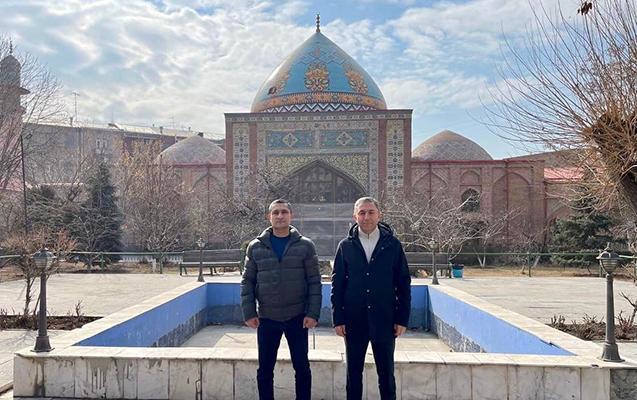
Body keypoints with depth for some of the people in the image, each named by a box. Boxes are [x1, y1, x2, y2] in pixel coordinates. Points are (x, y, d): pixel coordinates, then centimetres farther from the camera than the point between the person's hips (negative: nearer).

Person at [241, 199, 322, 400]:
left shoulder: (305, 246, -1)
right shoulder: (256, 247, 3)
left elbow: (314, 282, -2)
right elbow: (247, 282, 4)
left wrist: (313, 313, -9)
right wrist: (249, 312, -5)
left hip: (297, 318, -1)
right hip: (266, 318, 1)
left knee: (302, 368, 7)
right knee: (265, 370, 10)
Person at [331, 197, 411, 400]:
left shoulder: (393, 244, 0)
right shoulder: (346, 246, 2)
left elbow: (404, 283, 2)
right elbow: (337, 284, 2)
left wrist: (402, 318, -3)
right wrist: (338, 319, -3)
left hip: (384, 320, 0)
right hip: (353, 320, 1)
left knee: (386, 374, 10)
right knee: (354, 374, 11)